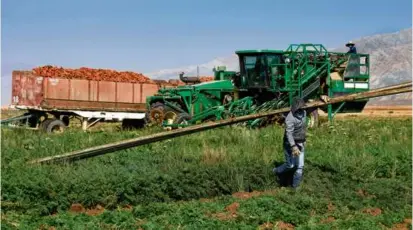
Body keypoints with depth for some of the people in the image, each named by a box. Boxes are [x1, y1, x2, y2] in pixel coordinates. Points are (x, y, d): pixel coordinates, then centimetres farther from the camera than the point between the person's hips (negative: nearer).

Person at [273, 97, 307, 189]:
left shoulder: (303, 113, 1)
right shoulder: (290, 118, -24)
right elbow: (289, 133, -28)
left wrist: (303, 140, 23)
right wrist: (294, 146, -35)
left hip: (300, 143, 7)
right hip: (290, 144, -7)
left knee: (300, 166, 4)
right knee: (290, 165, 7)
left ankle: (295, 186, 15)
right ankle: (277, 171, 37)